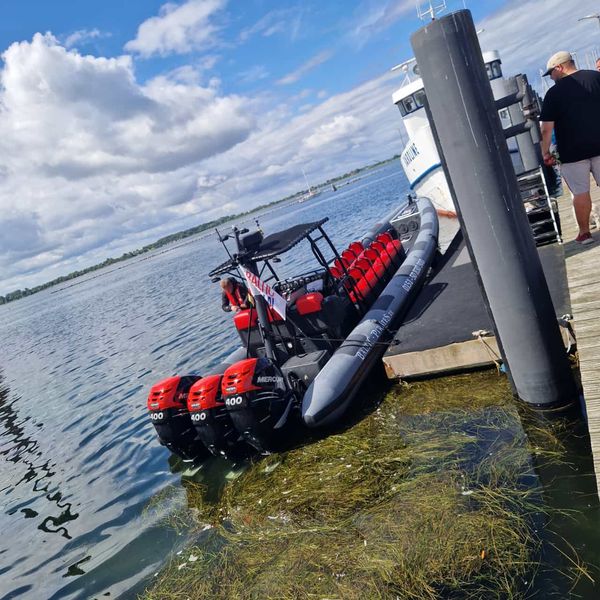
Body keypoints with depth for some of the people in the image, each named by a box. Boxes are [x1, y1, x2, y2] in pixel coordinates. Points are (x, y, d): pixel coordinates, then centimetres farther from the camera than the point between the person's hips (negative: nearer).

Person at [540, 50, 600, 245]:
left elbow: (546, 128, -10)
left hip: (572, 152, -3)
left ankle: (584, 233, 12)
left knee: (580, 193, 4)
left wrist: (545, 152, 0)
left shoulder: (554, 92, -7)